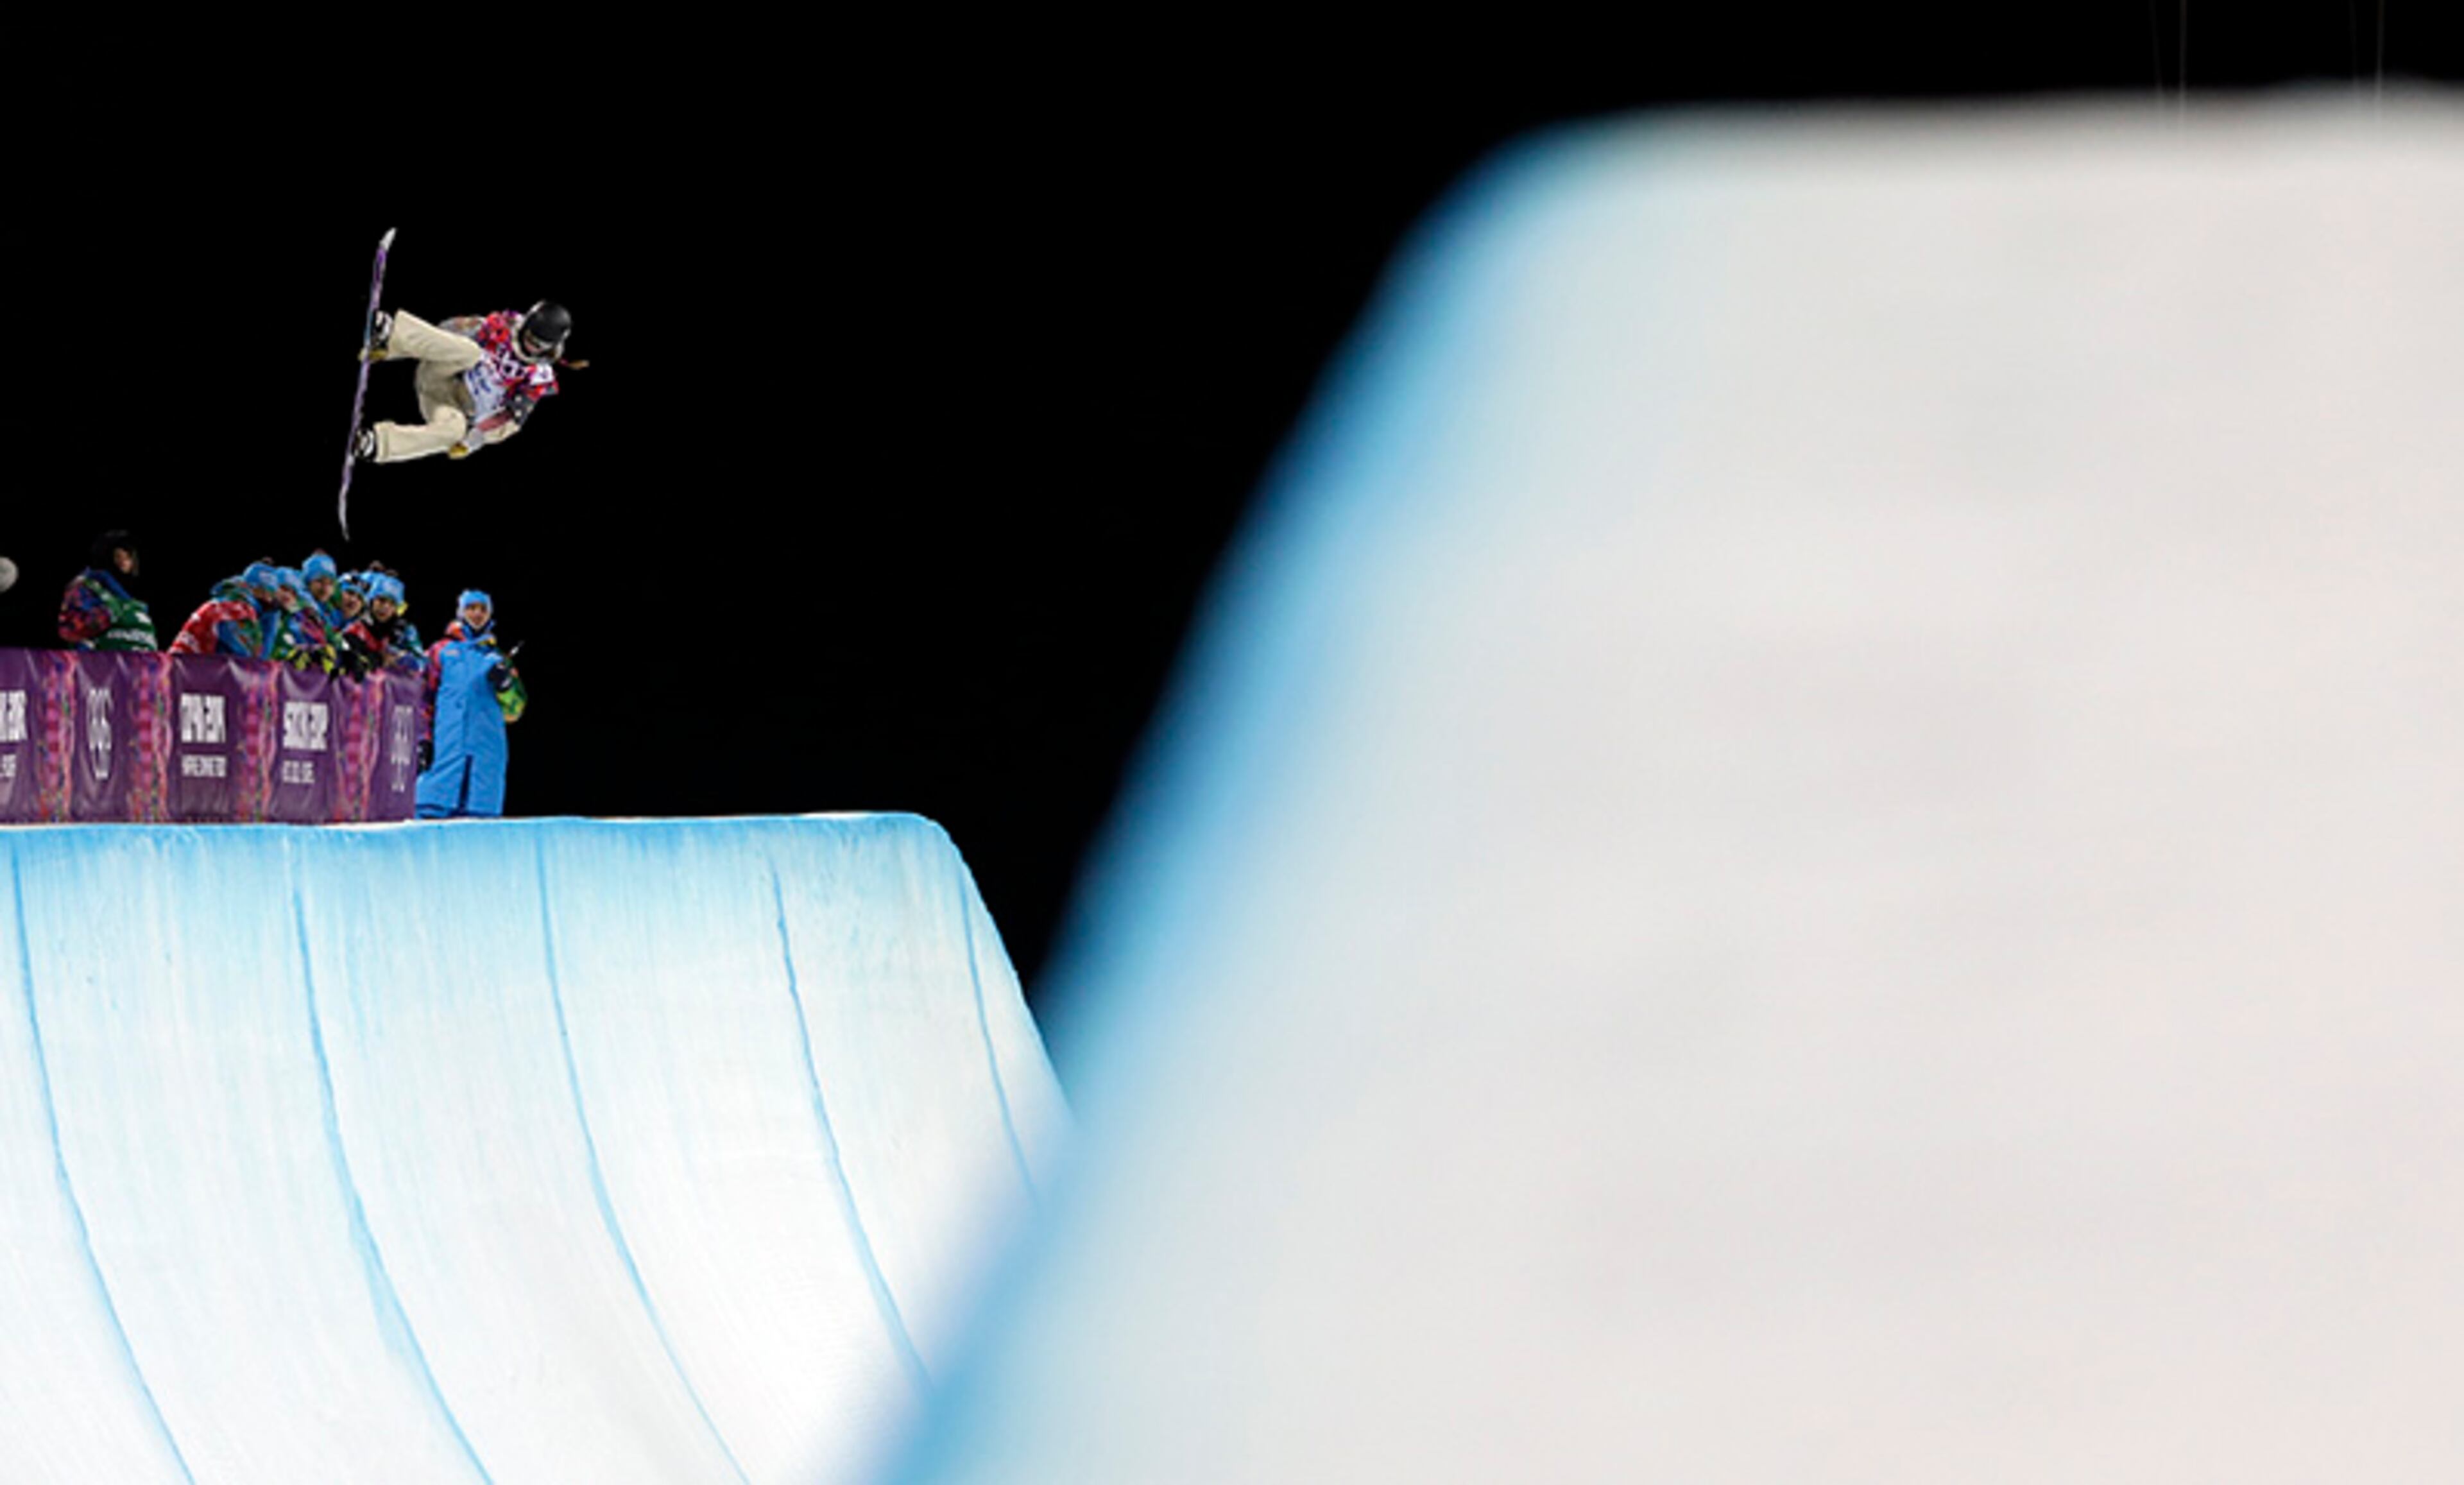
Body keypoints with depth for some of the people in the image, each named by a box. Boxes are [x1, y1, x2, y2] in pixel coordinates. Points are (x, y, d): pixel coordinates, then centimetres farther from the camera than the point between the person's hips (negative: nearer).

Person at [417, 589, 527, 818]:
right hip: (445, 746, -2)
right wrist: (424, 739, -1)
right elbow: (425, 699, 10)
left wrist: (505, 684, -5)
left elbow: (514, 711, 15)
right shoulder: (441, 651, 15)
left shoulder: (497, 658, 21)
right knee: (432, 811, -12)